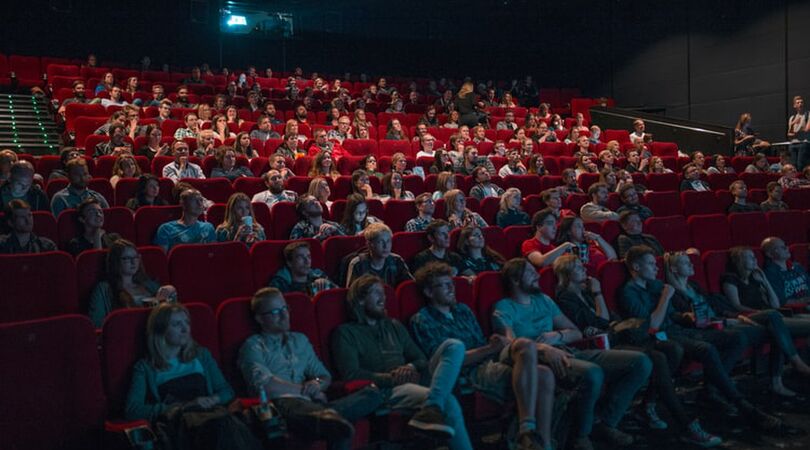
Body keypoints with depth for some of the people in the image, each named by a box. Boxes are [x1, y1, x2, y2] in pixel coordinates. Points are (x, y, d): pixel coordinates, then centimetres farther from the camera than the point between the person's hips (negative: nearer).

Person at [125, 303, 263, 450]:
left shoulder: (202, 355, 25)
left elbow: (227, 391, 22)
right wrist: (184, 406, -9)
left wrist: (212, 399, -3)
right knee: (220, 424, -40)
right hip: (177, 422, -3)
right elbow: (132, 410, -1)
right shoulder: (145, 368, 14)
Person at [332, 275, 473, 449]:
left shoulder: (394, 326, 27)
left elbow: (421, 359, 22)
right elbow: (351, 374, -8)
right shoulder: (345, 333, 7)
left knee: (454, 346, -22)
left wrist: (411, 367, -4)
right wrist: (391, 378, -16)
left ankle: (431, 409, -41)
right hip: (386, 390, -7)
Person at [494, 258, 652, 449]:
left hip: (568, 353, 8)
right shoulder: (504, 308, 3)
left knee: (641, 362, -7)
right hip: (540, 359, -7)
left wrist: (558, 336, 0)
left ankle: (606, 423, 0)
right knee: (592, 373, -39)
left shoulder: (543, 299, 25)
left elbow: (576, 333, 23)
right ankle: (581, 433, -13)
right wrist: (544, 349, -32)